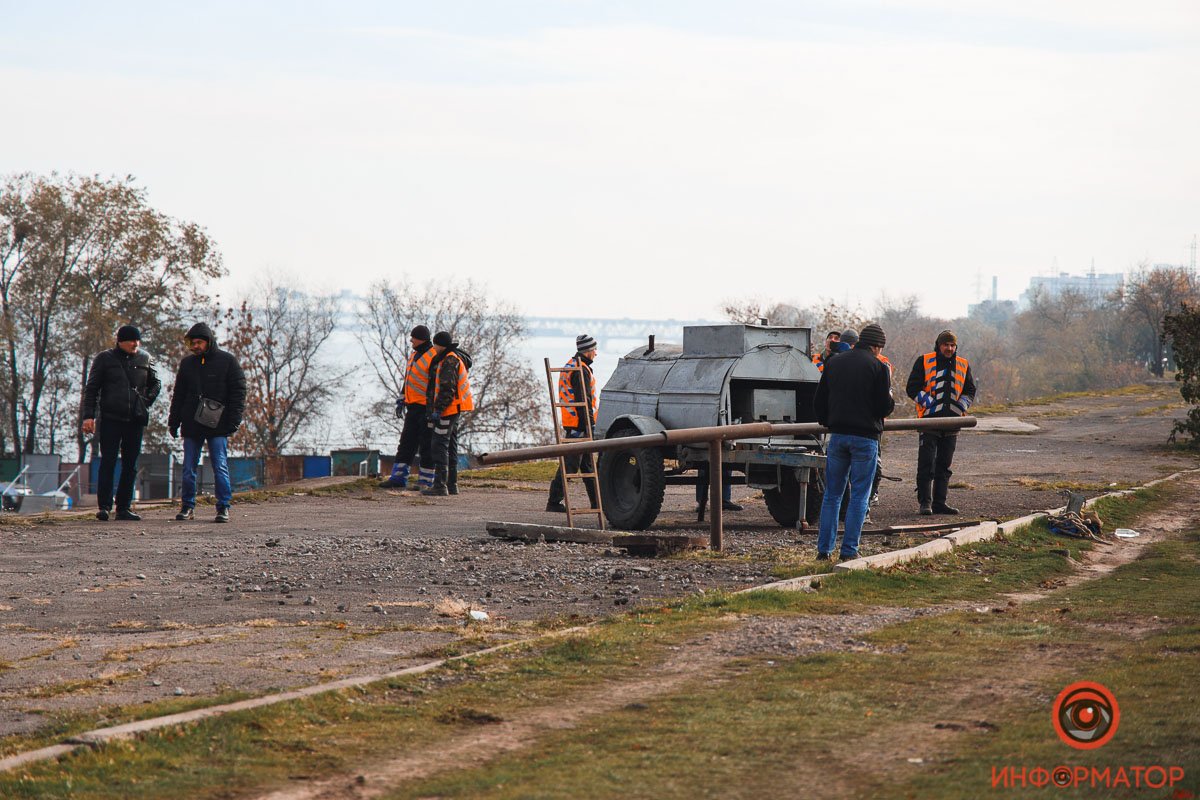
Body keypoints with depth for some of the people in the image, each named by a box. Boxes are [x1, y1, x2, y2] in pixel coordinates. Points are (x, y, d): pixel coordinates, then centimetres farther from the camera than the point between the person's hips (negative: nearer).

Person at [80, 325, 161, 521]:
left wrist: (146, 402, 9)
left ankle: (124, 507, 10)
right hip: (110, 419, -4)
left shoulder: (145, 360, 10)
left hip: (136, 420, 4)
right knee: (108, 463, -8)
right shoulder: (105, 359, 2)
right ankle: (104, 507, -8)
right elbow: (91, 389, 1)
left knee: (130, 466, 5)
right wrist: (88, 415, -7)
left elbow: (155, 383, 25)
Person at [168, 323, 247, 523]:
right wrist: (174, 421, 11)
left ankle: (224, 507, 0)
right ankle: (187, 506, 11)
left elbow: (238, 392, -1)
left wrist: (234, 420, -9)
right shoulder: (187, 363, 13)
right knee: (188, 469, 4)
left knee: (220, 467, -6)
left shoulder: (227, 361, 1)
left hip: (217, 425, -4)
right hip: (192, 425, 4)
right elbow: (178, 395, 18)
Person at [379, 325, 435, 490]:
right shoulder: (413, 355, 16)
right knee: (406, 443, 7)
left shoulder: (434, 357, -13)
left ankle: (425, 481, 3)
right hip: (413, 407, 9)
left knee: (426, 446, -2)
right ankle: (398, 477, 9)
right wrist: (401, 400, 20)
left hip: (426, 408, -9)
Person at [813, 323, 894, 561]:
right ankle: (849, 550, 0)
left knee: (832, 494, 10)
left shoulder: (833, 363, 8)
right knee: (859, 496, 3)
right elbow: (884, 406, -10)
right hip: (865, 437, -4)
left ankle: (824, 549, 7)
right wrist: (891, 402, 12)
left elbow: (819, 401, 11)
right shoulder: (878, 367, -7)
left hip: (837, 435, 4)